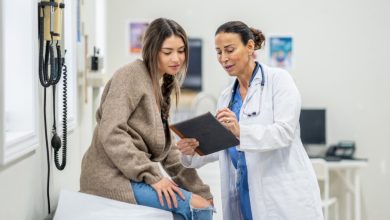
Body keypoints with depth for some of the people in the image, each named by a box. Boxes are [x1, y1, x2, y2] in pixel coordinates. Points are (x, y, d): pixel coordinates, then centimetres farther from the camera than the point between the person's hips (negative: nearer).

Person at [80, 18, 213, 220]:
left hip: (134, 175, 9)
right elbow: (111, 133, -20)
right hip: (113, 176, -9)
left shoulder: (161, 86, 17)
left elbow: (165, 146, 16)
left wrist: (198, 188, 8)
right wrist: (152, 176, -21)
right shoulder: (131, 75, -10)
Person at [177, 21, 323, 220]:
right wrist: (192, 151, -7)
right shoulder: (226, 96, 16)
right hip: (244, 198, 6)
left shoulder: (278, 79, -3)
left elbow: (285, 131, -15)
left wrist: (241, 132, -31)